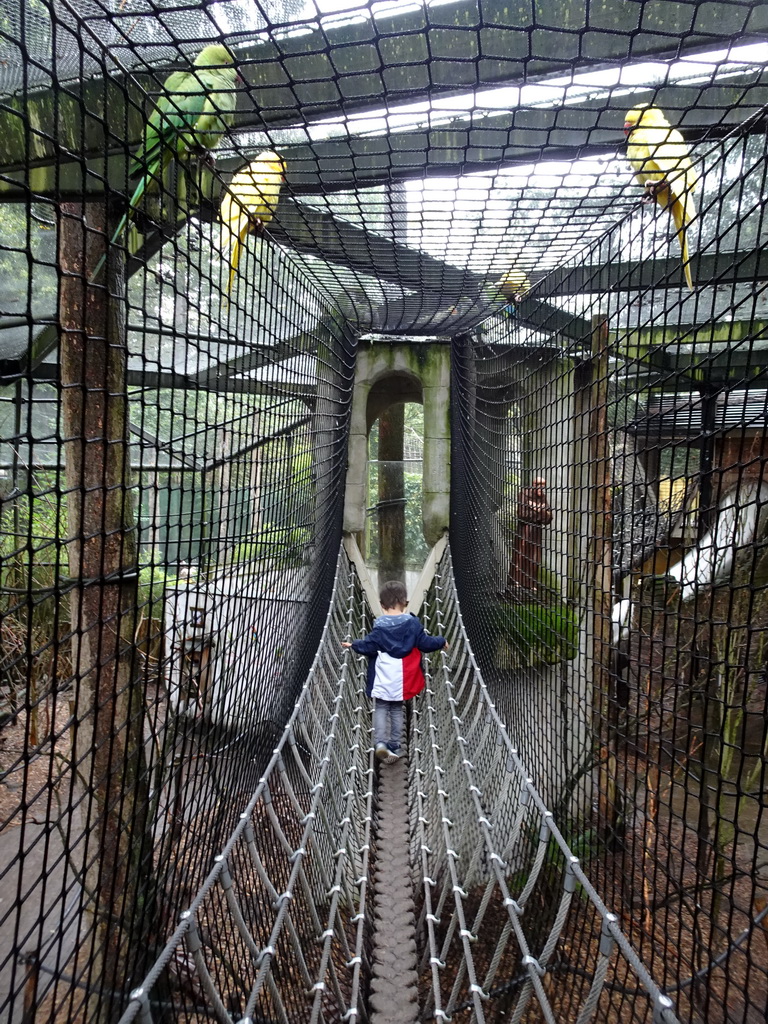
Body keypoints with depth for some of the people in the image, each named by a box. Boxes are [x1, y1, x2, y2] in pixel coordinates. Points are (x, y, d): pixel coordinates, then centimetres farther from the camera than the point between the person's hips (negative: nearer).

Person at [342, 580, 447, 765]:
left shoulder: (380, 625, -9)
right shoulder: (413, 623, -5)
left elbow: (369, 645, -9)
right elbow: (425, 643, -3)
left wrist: (354, 645, 8)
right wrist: (441, 641, 13)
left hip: (382, 679, -2)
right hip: (402, 680, 2)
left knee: (381, 709, 10)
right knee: (397, 711, 13)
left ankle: (380, 742, -7)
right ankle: (394, 747, 16)